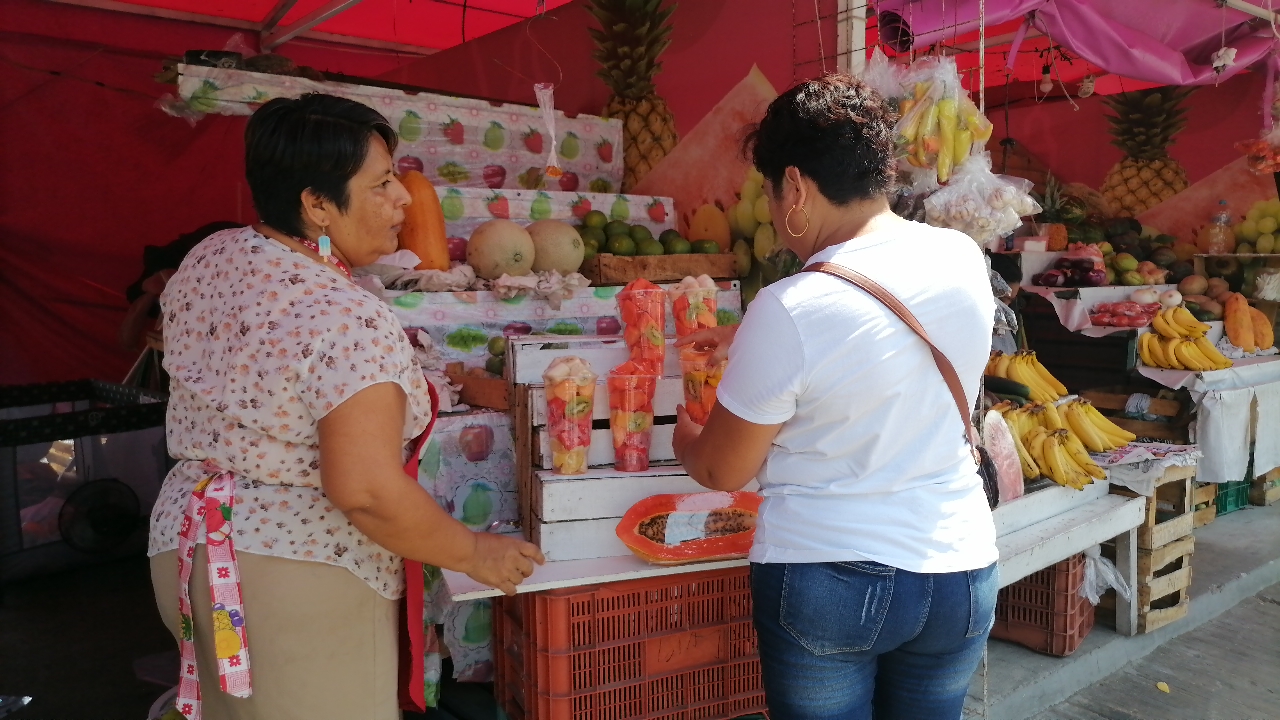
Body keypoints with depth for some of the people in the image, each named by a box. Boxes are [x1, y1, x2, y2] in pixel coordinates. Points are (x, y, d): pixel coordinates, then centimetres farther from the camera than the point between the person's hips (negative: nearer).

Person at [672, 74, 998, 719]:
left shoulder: (787, 311, -22)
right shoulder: (963, 258, -4)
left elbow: (722, 471, -9)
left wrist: (682, 429, 12)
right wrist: (747, 342, 19)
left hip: (826, 582, -5)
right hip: (960, 573, 6)